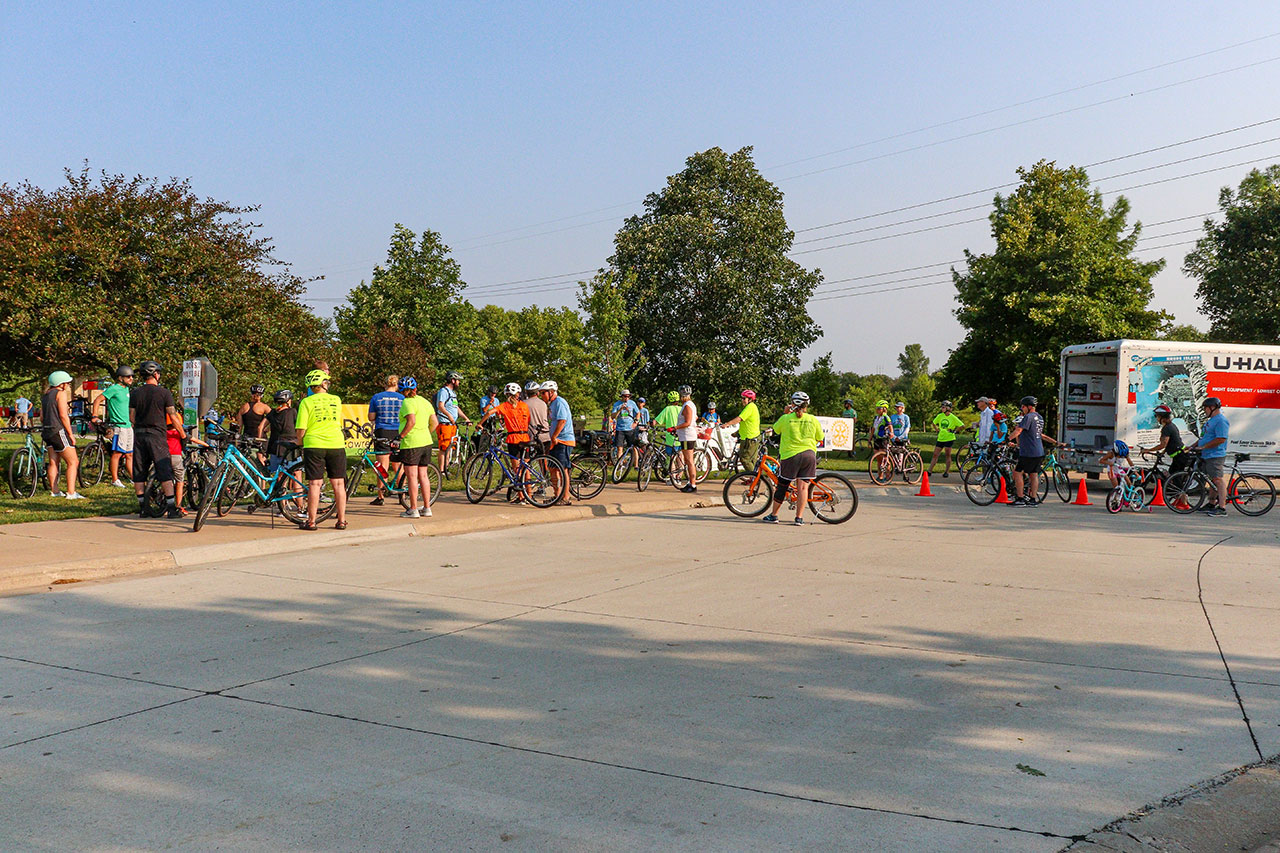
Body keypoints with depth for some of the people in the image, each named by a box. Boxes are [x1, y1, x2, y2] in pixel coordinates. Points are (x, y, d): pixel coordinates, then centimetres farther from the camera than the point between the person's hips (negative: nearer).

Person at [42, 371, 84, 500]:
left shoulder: (45, 395, 18)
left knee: (53, 463, 14)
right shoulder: (61, 393, -8)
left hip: (47, 431, 9)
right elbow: (63, 415, -15)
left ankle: (54, 491, 17)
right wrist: (71, 434, -13)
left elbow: (42, 417, 18)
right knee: (73, 462, -7)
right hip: (58, 431, -9)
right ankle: (71, 493, -14)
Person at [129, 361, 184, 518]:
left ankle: (142, 507, 12)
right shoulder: (164, 392, -6)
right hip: (157, 435, -4)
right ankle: (172, 508, -5)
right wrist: (183, 434, 4)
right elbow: (173, 417, -7)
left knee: (139, 473, 9)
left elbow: (131, 417, 7)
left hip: (139, 435, 4)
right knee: (165, 472, -3)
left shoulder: (135, 393, 6)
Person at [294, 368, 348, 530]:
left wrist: (300, 444, 11)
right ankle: (342, 520, 11)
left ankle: (311, 521, 5)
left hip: (314, 445, -2)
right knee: (338, 483, 7)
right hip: (337, 445, 2)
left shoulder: (306, 402, -4)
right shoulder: (336, 400, 5)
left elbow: (301, 430, -7)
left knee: (314, 484, 2)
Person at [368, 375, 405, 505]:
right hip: (398, 433, 1)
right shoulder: (402, 398, 1)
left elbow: (371, 418, 2)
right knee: (398, 466, 12)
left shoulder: (376, 397, 0)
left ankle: (381, 496, -1)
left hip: (382, 432, -1)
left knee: (382, 466, -1)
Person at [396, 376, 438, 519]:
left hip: (411, 443, -8)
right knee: (423, 475, 12)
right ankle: (427, 508, 14)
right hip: (426, 442, 8)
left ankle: (413, 510, -1)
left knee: (412, 476, -3)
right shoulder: (425, 402, 12)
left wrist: (401, 435, -16)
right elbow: (435, 423, 12)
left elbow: (411, 421, -24)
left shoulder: (407, 402, -11)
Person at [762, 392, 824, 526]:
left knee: (782, 486, 7)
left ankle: (773, 515, 17)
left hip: (790, 455, -2)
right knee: (803, 486, 3)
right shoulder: (813, 419, 2)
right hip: (809, 454, 2)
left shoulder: (786, 418, -5)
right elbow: (819, 439, 10)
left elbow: (775, 429, 14)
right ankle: (799, 517, 1)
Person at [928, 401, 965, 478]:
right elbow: (934, 423, 20)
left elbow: (962, 426, -7)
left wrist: (954, 430, -10)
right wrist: (937, 430, 8)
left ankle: (947, 472, 13)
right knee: (935, 454, 1)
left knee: (948, 455, 3)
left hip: (949, 439, -4)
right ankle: (930, 471, 2)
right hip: (940, 438, 4)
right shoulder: (940, 416, 3)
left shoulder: (953, 417, -9)